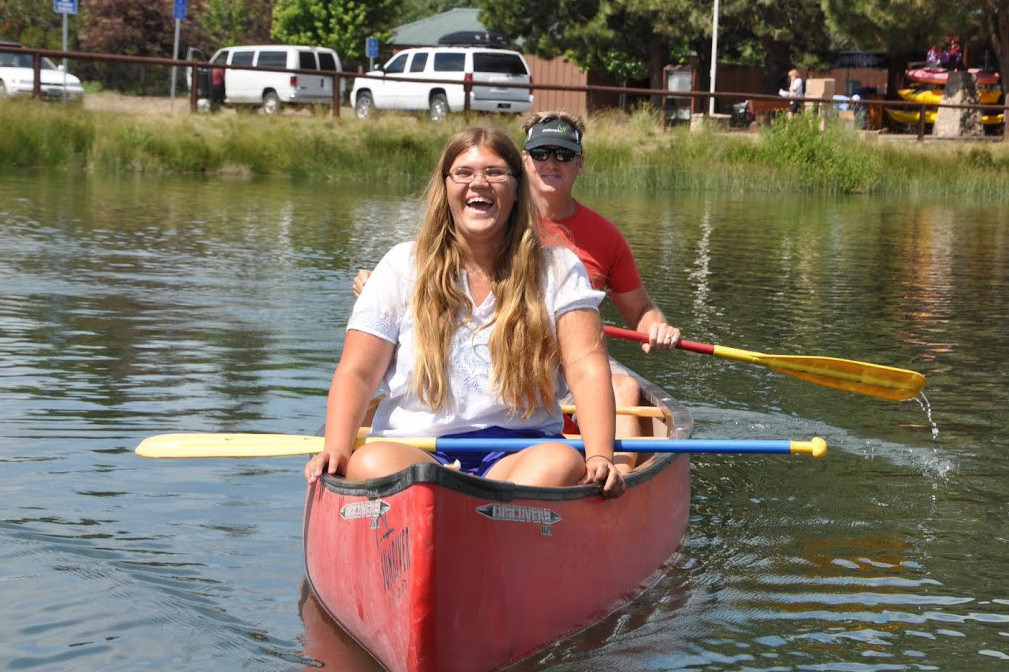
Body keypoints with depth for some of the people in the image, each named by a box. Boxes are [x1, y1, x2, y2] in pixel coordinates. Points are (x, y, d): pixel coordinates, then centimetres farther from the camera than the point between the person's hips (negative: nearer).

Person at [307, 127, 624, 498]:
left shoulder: (557, 269, 11)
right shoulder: (403, 268, 11)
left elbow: (588, 371, -1)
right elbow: (356, 373, 4)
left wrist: (599, 457, -19)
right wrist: (336, 449, -15)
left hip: (518, 456, 0)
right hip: (416, 450, 0)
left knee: (562, 462, -34)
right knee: (370, 462, -34)